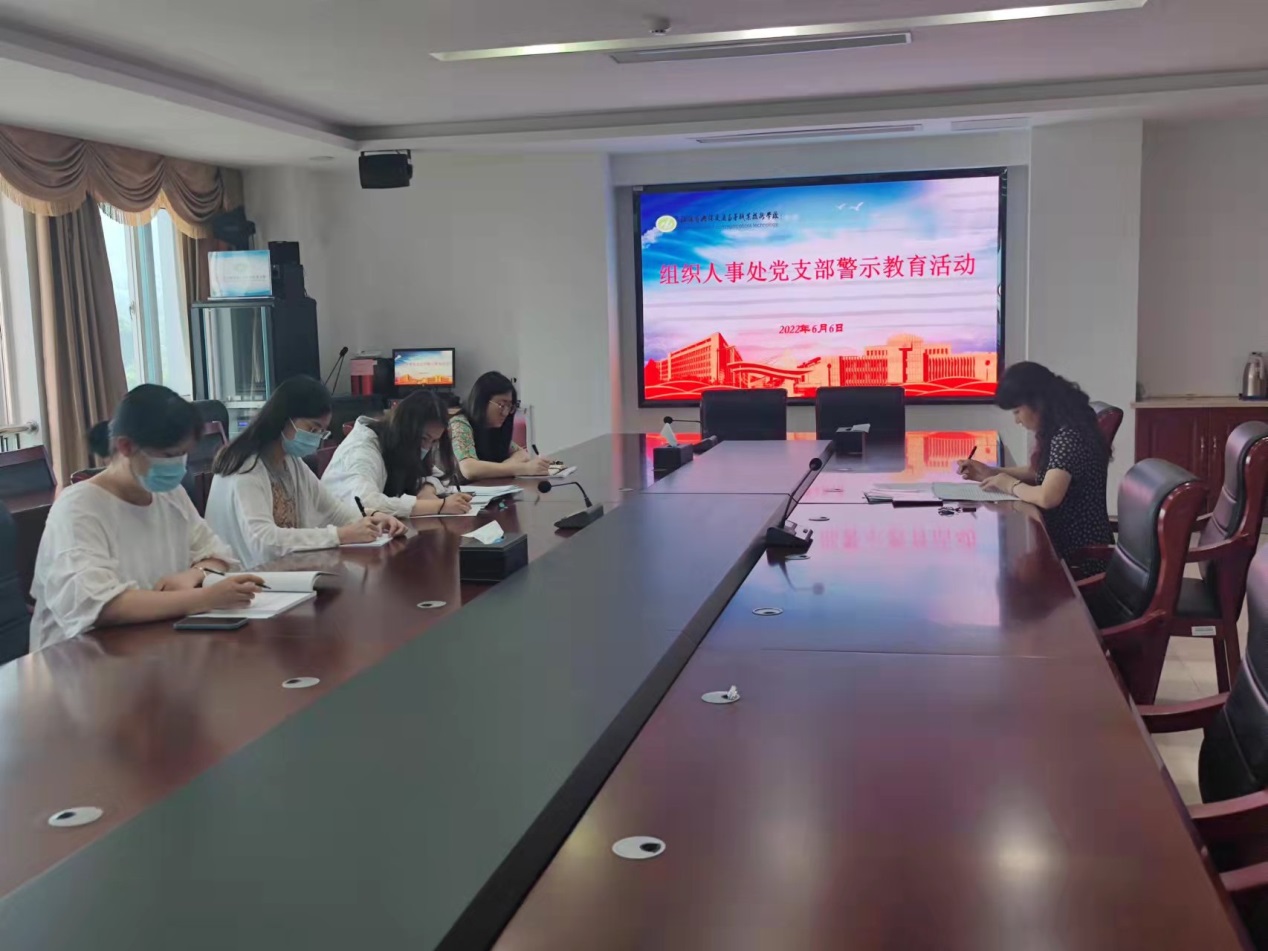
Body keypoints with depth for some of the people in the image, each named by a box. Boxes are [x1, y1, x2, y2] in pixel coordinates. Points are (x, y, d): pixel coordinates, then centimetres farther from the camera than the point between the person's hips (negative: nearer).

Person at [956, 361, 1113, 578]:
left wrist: (1010, 484, -14)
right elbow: (1040, 472, 20)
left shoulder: (1069, 436, -24)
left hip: (1080, 555, -8)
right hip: (1066, 542, 8)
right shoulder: (1058, 430, 6)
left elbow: (1047, 497, -33)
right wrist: (990, 473, 6)